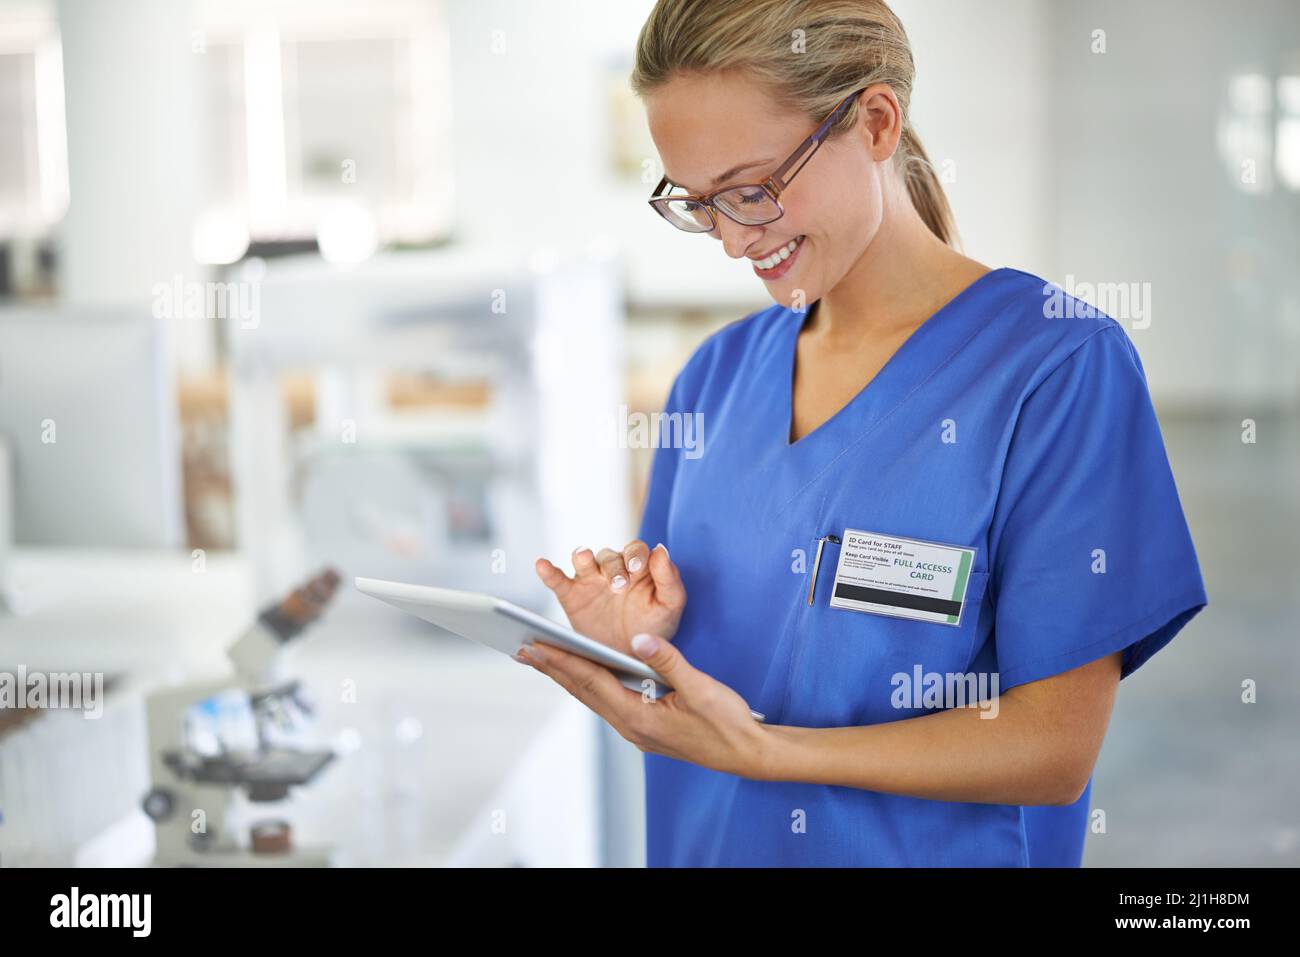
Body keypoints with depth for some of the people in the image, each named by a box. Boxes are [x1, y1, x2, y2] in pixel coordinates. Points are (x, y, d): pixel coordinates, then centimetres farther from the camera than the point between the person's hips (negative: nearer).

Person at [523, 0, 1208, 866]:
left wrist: (759, 749, -26)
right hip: (705, 841, 5)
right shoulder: (717, 373, 0)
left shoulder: (1061, 366, -16)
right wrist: (639, 642, -14)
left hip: (937, 849, -4)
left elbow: (1055, 746, -18)